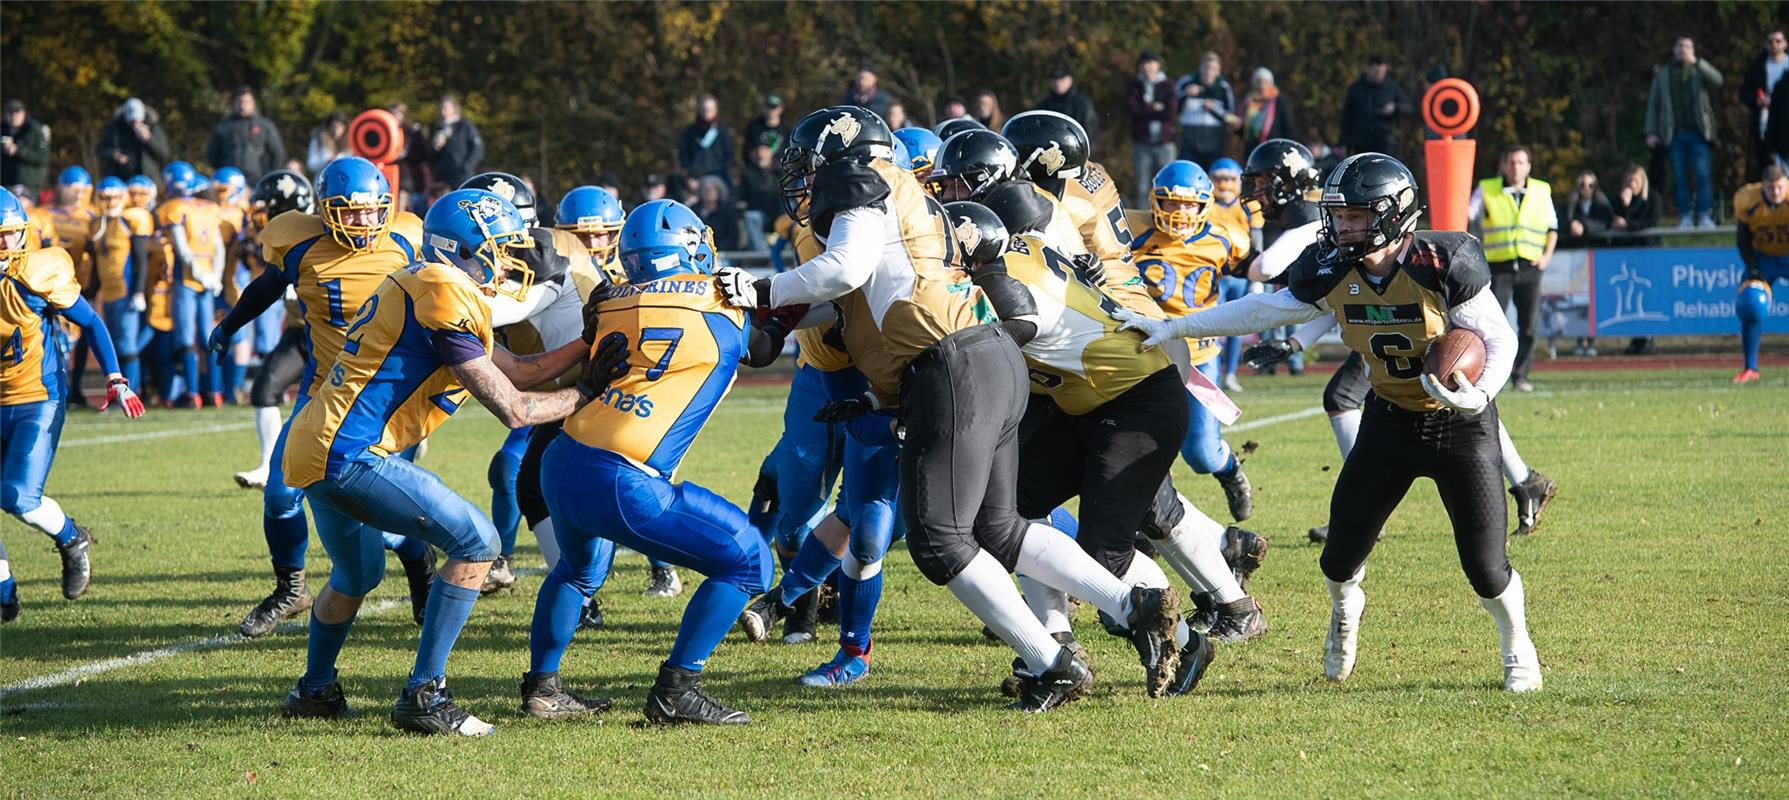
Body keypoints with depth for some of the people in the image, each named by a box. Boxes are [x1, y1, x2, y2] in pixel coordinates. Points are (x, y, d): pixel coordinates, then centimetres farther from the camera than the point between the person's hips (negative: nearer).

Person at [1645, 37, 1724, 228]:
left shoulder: (1699, 71, 10)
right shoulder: (1662, 75, 14)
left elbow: (1717, 80, -10)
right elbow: (1653, 104, 12)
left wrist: (1695, 62, -18)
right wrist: (1651, 132, 4)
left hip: (1698, 132, -1)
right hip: (1675, 134, 1)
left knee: (1703, 175, -9)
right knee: (1679, 178, 0)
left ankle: (1705, 215, -7)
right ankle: (1685, 217, 4)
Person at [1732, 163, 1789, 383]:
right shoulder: (1747, 201, -20)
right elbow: (1743, 239, -6)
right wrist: (1753, 270, -13)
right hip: (1762, 257, 1)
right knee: (1751, 308, -10)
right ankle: (1750, 368, 1)